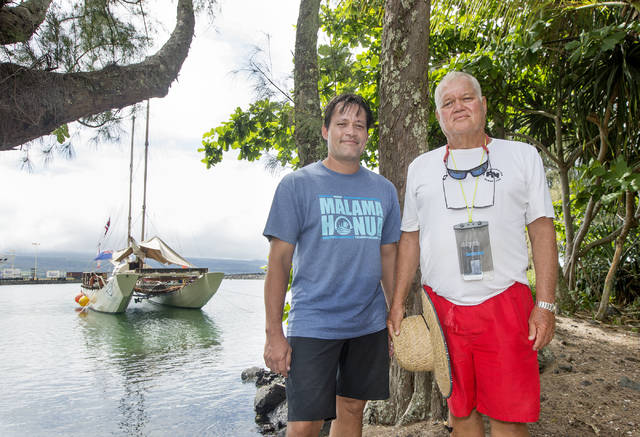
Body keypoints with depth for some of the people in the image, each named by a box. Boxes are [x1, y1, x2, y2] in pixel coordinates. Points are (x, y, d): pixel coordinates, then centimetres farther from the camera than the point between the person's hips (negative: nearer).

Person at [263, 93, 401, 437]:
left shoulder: (384, 190, 9)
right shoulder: (297, 184, -4)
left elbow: (388, 257, 14)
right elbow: (279, 261, -5)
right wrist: (274, 334, -8)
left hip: (370, 324, 4)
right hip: (313, 325, -4)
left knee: (352, 409, 16)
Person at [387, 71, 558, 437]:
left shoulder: (523, 155, 7)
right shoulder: (421, 167, 11)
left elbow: (542, 231, 4)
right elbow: (410, 238, 12)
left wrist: (546, 304, -4)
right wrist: (398, 303, 7)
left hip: (506, 302, -1)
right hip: (442, 305, 2)